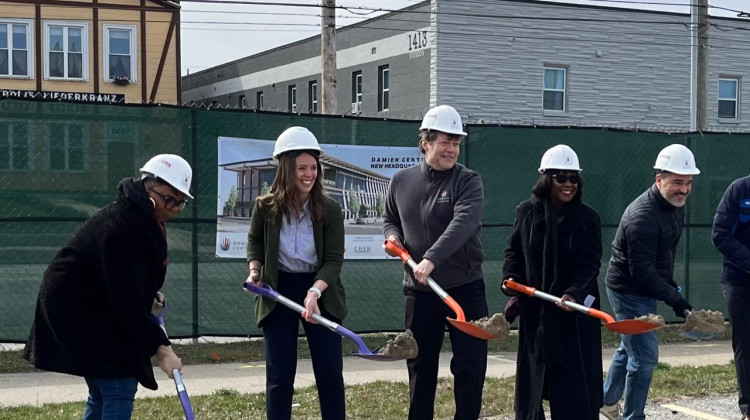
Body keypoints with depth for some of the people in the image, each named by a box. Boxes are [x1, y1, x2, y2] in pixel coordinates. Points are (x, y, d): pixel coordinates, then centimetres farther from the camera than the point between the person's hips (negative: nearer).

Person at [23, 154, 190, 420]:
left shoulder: (144, 219, 6)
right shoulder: (121, 228, -27)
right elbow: (126, 300, -31)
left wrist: (149, 294, 9)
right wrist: (160, 347, -31)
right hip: (79, 315, -11)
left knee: (103, 394, 14)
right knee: (120, 389, -15)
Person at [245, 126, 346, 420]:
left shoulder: (329, 209, -12)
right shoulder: (266, 207, -9)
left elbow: (334, 260, -13)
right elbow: (255, 241, 12)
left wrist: (314, 292, -29)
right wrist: (254, 270, -5)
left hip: (321, 292, 0)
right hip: (278, 292, 0)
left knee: (329, 372, 4)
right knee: (280, 375, 3)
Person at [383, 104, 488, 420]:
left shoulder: (468, 181, -8)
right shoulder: (402, 181, 4)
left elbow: (462, 224, -25)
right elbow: (390, 219, 21)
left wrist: (432, 259, -37)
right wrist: (392, 235, -3)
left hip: (465, 289, -3)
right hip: (419, 291, 3)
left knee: (471, 364, -1)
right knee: (420, 366, 11)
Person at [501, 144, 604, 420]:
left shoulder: (588, 218, -5)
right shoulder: (527, 212, 1)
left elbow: (590, 265, -10)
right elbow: (513, 252, 10)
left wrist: (574, 294, -27)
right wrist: (511, 279, -9)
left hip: (575, 313, -2)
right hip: (535, 310, 2)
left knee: (575, 384, -1)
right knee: (531, 380, 10)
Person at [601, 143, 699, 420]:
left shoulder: (676, 206, 2)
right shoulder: (642, 216, -29)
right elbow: (642, 272, -30)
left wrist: (671, 284, 17)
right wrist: (675, 299, -30)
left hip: (645, 289, 10)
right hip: (628, 291, -10)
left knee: (630, 348, 24)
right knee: (645, 356, -9)